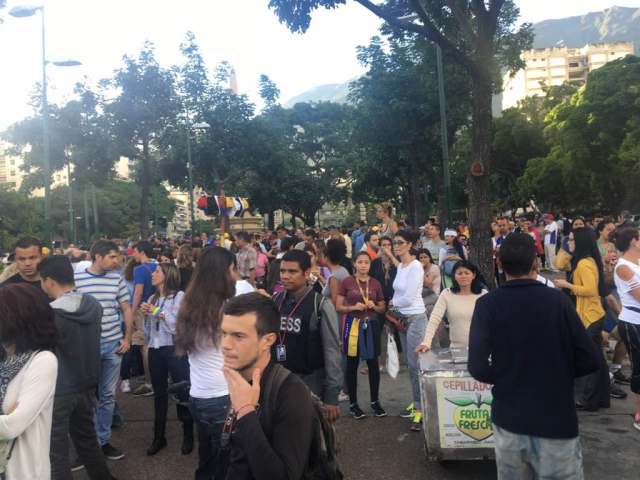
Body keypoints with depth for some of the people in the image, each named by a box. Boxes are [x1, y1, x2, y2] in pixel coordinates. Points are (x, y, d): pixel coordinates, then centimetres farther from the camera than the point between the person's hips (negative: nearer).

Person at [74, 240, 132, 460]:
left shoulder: (117, 278, 2)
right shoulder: (75, 279, -8)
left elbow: (126, 310, 9)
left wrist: (127, 338, 4)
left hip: (113, 344, 3)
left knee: (108, 395, 11)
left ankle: (103, 440, 24)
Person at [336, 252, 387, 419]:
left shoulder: (376, 283, 5)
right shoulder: (347, 282, -2)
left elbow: (383, 308, 14)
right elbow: (338, 307, -1)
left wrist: (374, 306, -7)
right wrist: (353, 307, -16)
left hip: (372, 325, 2)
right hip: (353, 325, -2)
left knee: (373, 363, 5)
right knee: (352, 364, 5)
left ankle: (375, 401, 20)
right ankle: (353, 403, 16)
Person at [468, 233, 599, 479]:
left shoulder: (487, 304, -9)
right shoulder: (558, 300, -9)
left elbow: (478, 367, -15)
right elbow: (589, 360, -7)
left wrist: (505, 378, 5)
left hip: (509, 419, 1)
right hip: (557, 420, -1)